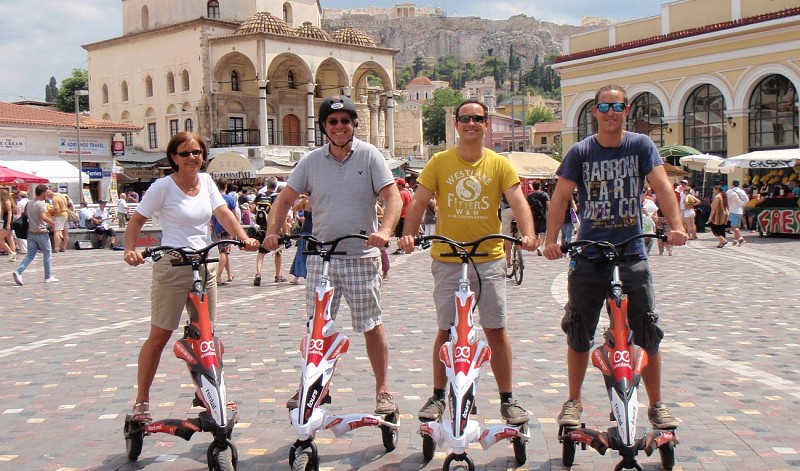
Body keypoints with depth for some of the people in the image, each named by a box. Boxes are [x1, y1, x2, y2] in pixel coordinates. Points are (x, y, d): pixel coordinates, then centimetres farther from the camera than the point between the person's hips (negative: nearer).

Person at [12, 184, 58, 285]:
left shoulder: (29, 203, 10)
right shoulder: (41, 204, -13)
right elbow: (43, 217, -26)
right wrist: (52, 222, -12)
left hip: (31, 232, 7)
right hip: (41, 232, -7)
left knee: (30, 255, 8)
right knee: (47, 254, 7)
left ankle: (18, 271, -12)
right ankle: (48, 277, 12)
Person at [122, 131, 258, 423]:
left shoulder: (206, 181, 6)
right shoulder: (163, 186, -8)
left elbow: (223, 213, -2)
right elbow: (137, 221, -6)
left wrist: (244, 238, -18)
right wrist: (130, 249, -23)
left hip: (205, 266, 5)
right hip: (172, 268, -5)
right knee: (159, 336, 1)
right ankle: (141, 402, 12)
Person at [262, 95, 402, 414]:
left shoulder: (369, 155, -2)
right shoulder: (312, 161, 6)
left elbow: (393, 197, -8)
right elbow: (285, 199, 8)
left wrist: (384, 231, -26)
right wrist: (272, 232, -9)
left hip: (361, 256, -2)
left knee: (372, 325, 4)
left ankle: (383, 389, 14)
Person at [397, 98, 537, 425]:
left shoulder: (499, 164, 3)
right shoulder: (439, 162, 2)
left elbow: (518, 201, -7)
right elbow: (419, 202, -2)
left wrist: (528, 234, -25)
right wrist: (408, 234, -20)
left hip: (489, 258, 0)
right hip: (447, 259, 0)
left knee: (496, 330, 3)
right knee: (445, 330, 7)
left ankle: (507, 399, 15)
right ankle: (438, 396, 20)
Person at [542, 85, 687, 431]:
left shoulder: (641, 146, 1)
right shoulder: (580, 152, 1)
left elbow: (662, 187, -9)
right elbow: (561, 197, -6)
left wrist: (677, 226, -25)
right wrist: (551, 240, -19)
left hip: (632, 252, 0)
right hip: (589, 254, 0)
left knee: (647, 330, 0)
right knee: (579, 331, 6)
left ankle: (656, 405, 13)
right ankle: (573, 401, 20)